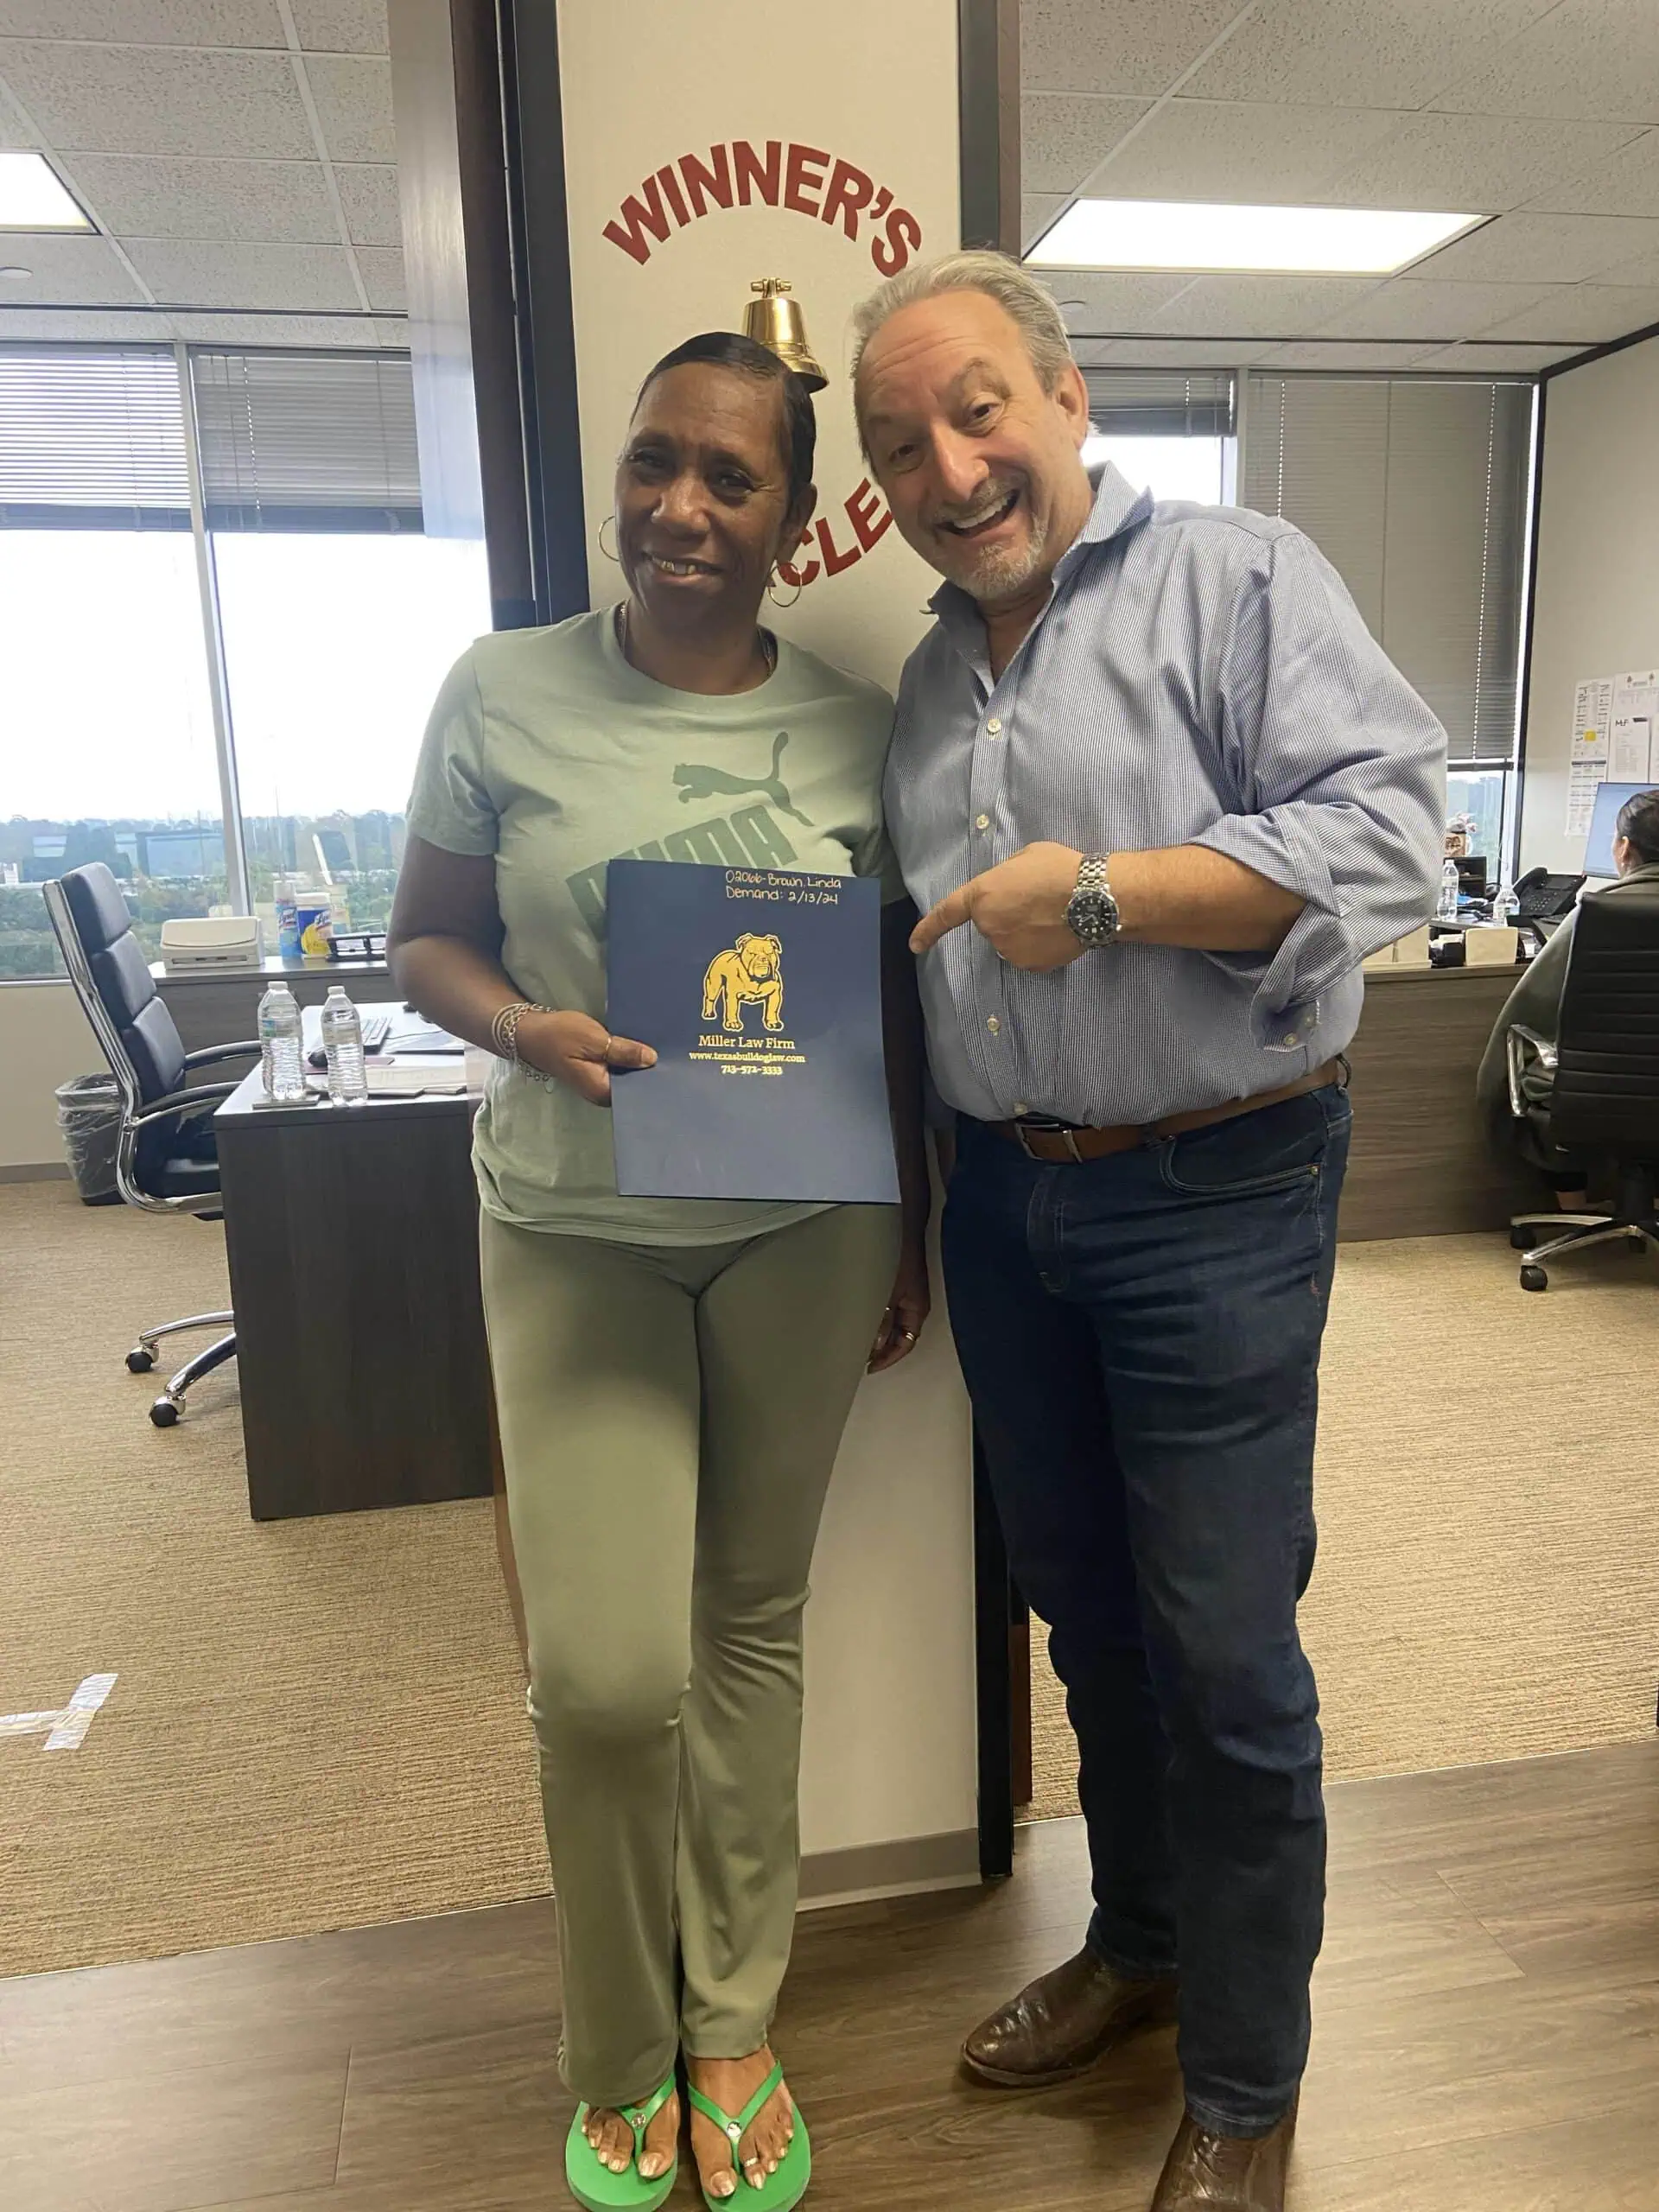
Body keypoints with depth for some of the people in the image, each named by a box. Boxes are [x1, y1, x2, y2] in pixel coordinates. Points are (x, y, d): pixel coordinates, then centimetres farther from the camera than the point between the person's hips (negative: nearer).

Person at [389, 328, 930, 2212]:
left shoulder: (856, 729, 2)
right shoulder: (503, 693, -2)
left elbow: (900, 1001, 8)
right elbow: (425, 940, 5)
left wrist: (915, 1235, 10)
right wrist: (527, 1030, -17)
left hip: (804, 1232, 2)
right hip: (576, 1236, -1)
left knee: (752, 1628, 13)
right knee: (603, 1673, -4)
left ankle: (732, 2033, 36)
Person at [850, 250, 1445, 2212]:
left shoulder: (1239, 580, -5)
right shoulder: (927, 682, 14)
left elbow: (1391, 831, -16)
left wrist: (1109, 890, -21)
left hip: (1212, 1201, -6)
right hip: (1005, 1202, 6)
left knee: (1223, 1658, 4)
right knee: (1082, 1610, 19)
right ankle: (1135, 1942, 43)